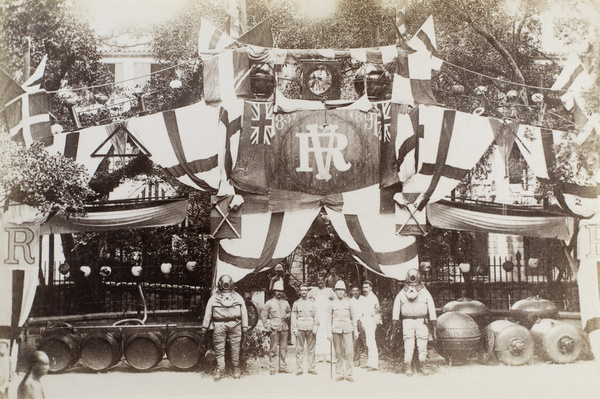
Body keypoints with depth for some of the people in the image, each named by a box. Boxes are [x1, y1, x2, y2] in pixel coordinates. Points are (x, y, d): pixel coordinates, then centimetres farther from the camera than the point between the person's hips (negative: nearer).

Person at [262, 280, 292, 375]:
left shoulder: (285, 303, 14)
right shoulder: (269, 303, 2)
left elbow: (289, 312, 26)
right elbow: (263, 315, 3)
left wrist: (288, 316, 4)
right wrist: (267, 326, -5)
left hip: (284, 328, 4)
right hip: (274, 328, -4)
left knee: (283, 349, 7)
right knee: (273, 349, -4)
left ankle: (283, 367, 16)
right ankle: (272, 368, 1)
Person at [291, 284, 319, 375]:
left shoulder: (312, 303, 13)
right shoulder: (296, 303, 10)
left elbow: (316, 316, 8)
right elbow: (293, 317, 6)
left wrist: (315, 327, -5)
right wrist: (294, 329, -3)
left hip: (311, 329, 1)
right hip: (300, 329, -1)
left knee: (311, 349, 1)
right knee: (299, 349, -2)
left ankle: (311, 368, 7)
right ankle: (299, 368, 3)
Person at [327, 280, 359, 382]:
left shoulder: (349, 303, 7)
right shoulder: (332, 304, 6)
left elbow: (354, 317, 12)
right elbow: (329, 319, 6)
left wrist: (356, 331, 9)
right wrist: (329, 332, 0)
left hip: (347, 329, 0)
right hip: (336, 329, 0)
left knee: (349, 352, -7)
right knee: (338, 353, 3)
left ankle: (348, 374, 0)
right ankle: (339, 374, 12)